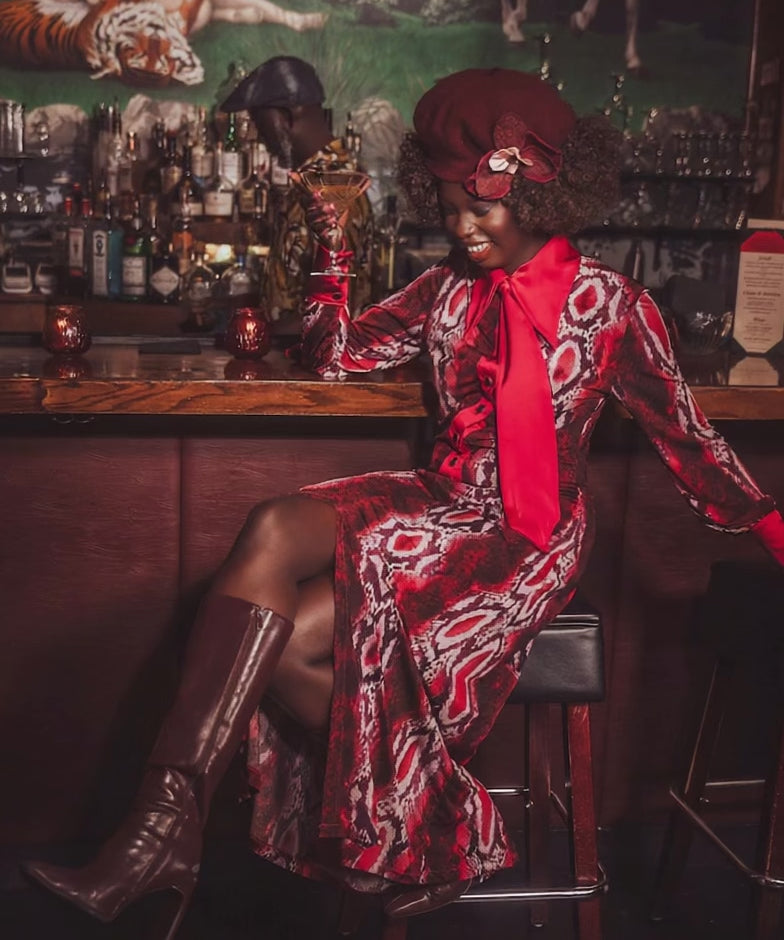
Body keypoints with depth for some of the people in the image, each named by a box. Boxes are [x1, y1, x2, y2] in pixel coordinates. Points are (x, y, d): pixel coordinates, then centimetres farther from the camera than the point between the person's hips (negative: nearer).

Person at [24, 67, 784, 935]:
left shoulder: (609, 303, -4)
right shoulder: (450, 289, 11)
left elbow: (687, 441, -2)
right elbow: (333, 357, 13)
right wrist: (332, 248, 3)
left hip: (529, 541, -5)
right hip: (438, 505, 6)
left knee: (287, 644, -21)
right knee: (272, 532, -25)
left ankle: (424, 829, 1)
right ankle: (161, 825, -27)